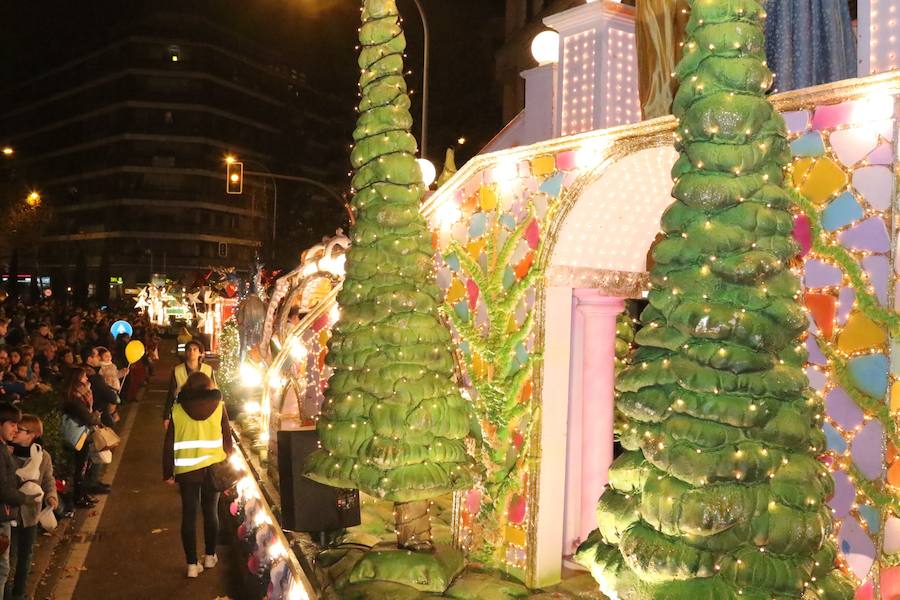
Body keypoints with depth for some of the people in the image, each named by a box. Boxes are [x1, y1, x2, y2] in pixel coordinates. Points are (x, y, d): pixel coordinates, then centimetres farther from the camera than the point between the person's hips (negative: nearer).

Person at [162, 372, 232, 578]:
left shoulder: (178, 410, -1)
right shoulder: (219, 406, -1)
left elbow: (169, 445, 0)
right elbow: (227, 436, 4)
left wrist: (168, 473, 7)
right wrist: (226, 458, 17)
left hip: (187, 470, -1)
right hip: (213, 467, 1)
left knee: (189, 515, 6)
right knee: (211, 511, 15)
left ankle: (192, 564, 8)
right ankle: (210, 557, 25)